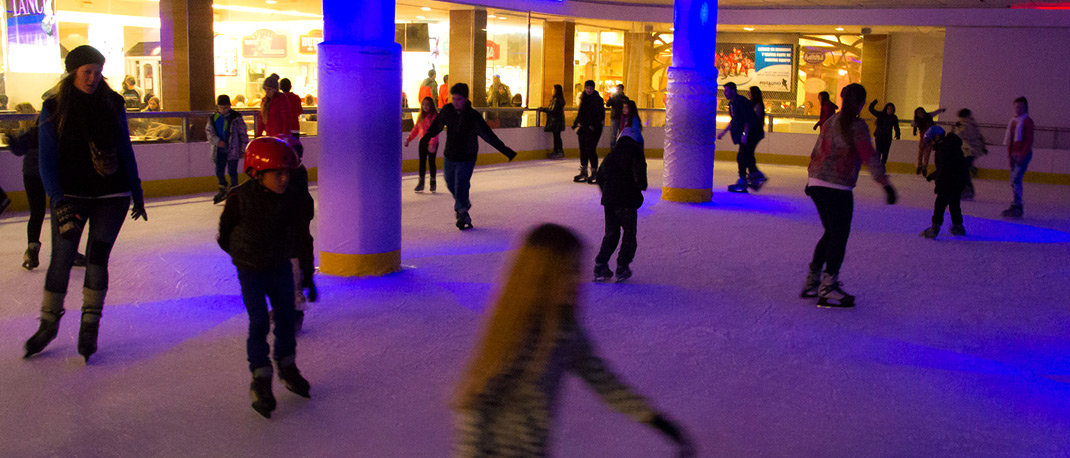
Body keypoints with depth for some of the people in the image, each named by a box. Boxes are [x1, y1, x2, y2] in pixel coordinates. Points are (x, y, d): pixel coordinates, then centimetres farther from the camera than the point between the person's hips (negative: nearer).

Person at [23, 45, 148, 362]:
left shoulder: (112, 104, 2)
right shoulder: (54, 108, -4)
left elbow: (126, 151, 9)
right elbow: (46, 160, -6)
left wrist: (137, 193, 11)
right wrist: (58, 202, -16)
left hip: (111, 196, 1)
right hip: (70, 196, -1)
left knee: (98, 257, -1)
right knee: (61, 260, 1)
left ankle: (90, 326, 10)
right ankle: (48, 323, 19)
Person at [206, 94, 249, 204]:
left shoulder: (236, 117, -8)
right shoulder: (214, 118, 3)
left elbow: (243, 133, -4)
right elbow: (208, 131, 6)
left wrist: (243, 150, -4)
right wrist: (217, 141, -11)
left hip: (233, 149, -4)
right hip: (219, 149, 4)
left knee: (232, 171, -3)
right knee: (219, 171, 10)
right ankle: (223, 191, 29)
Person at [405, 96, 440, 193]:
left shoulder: (435, 116, -12)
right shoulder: (420, 116, 7)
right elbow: (416, 129, 14)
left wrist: (432, 144, -27)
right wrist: (409, 139, 9)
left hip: (432, 143, -5)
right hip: (422, 142, 5)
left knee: (431, 162, 3)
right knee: (422, 162, 7)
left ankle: (433, 182, 16)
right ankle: (421, 183, 14)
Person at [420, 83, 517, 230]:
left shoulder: (473, 116, -18)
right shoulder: (447, 110, -7)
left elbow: (489, 135, -15)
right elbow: (436, 125, 11)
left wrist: (505, 150, -17)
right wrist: (426, 138, 25)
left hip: (466, 158, -5)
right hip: (450, 156, 5)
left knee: (460, 186, -11)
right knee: (451, 184, 19)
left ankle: (462, 214, 6)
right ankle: (463, 203, 46)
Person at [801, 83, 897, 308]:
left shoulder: (831, 121, 13)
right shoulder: (857, 125, -9)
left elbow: (817, 152, 21)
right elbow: (868, 155, -18)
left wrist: (811, 178, 31)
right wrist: (884, 182, -22)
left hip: (817, 184, 8)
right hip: (837, 188, -8)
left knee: (831, 233, 18)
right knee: (839, 236, 1)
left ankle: (812, 281, 23)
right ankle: (827, 289, 3)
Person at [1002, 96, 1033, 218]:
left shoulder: (1027, 121, -6)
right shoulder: (1013, 121, 14)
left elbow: (1029, 140, -11)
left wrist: (1022, 155, -16)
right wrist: (1009, 153, 8)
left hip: (1024, 154, -8)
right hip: (1014, 154, 8)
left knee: (1016, 180, -16)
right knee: (1014, 180, 7)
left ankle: (1016, 206, -16)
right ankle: (1018, 208, 12)